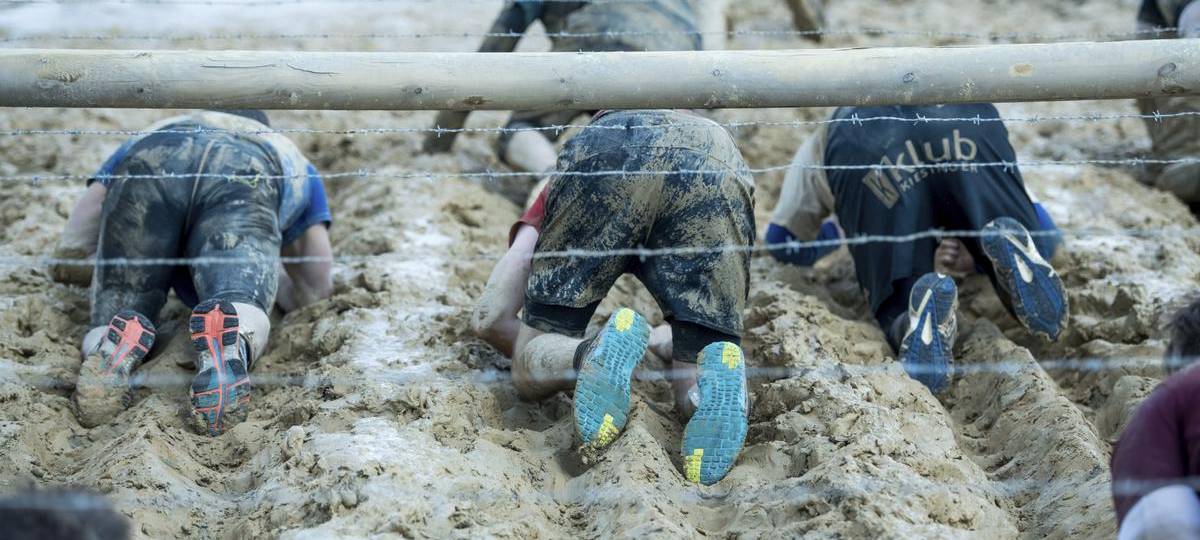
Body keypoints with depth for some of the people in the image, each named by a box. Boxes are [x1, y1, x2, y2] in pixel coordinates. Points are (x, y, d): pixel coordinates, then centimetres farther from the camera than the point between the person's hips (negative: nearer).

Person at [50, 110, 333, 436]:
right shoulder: (287, 153, 47)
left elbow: (68, 254, 39)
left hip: (151, 167, 1)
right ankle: (231, 341, -52)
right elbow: (317, 290, 42)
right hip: (245, 178, -1)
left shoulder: (153, 133, 48)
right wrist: (272, 277, 64)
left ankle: (118, 342, -29)